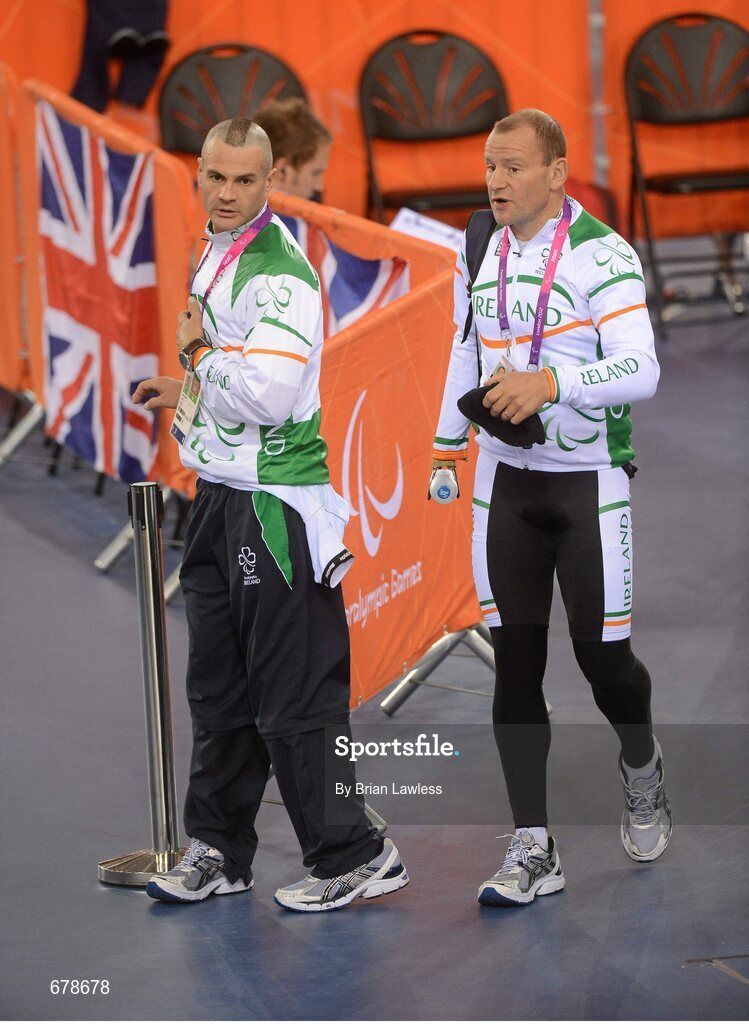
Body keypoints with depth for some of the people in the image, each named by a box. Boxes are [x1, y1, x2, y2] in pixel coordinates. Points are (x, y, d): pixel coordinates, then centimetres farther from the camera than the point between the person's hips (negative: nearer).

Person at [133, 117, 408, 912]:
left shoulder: (281, 274, -18)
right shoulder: (214, 258, 13)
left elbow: (266, 396, -26)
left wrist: (199, 350, -13)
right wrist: (187, 395, 13)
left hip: (274, 501, -10)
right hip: (220, 495, 10)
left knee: (291, 695, -6)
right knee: (218, 686, 15)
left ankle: (350, 857, 2)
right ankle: (217, 853, 24)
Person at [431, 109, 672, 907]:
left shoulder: (603, 257, -13)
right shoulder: (479, 255, 6)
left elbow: (640, 372, -21)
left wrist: (548, 383, -34)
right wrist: (448, 444, 23)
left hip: (590, 481, -5)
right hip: (506, 478, 5)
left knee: (600, 650, -1)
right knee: (514, 658, -1)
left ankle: (643, 770, 32)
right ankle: (532, 849, 0)